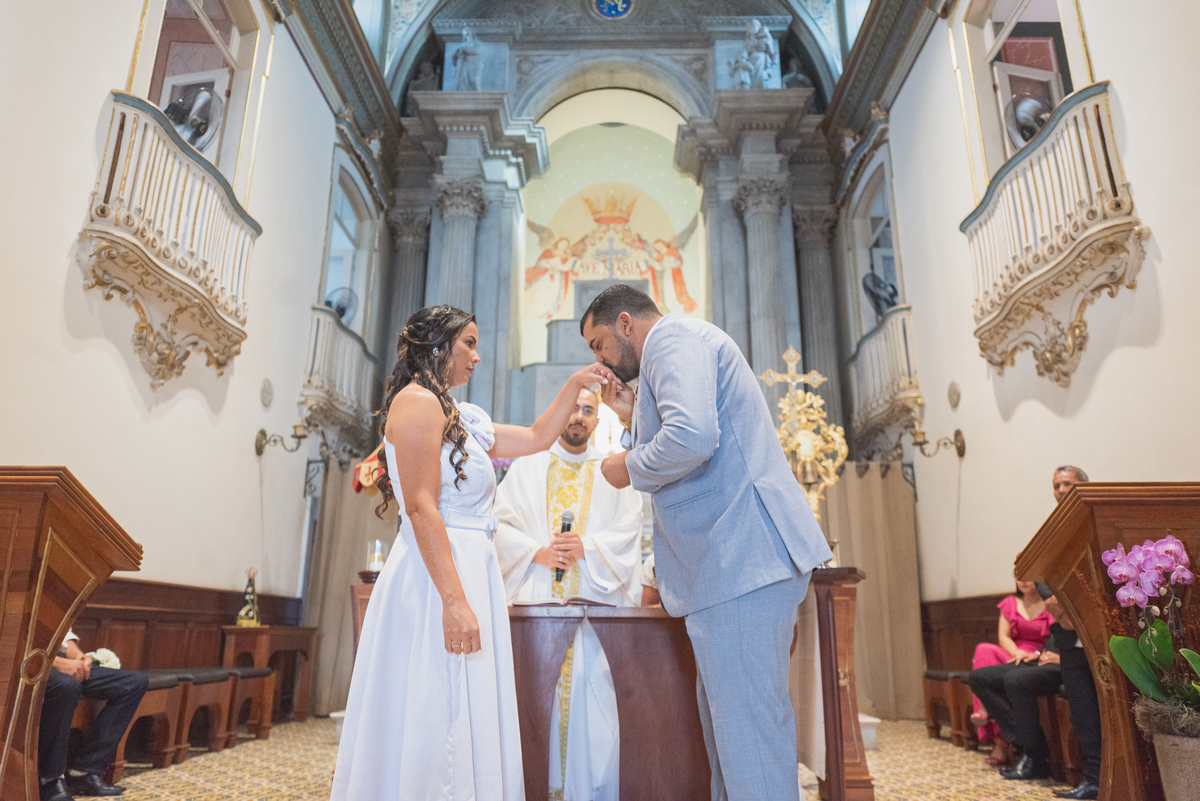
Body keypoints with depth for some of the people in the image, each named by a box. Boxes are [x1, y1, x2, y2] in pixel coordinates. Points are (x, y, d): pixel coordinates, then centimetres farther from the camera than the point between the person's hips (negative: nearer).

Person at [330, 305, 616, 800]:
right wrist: (455, 600, -22)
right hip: (439, 577, -10)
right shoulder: (418, 401, -7)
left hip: (468, 570, 10)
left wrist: (575, 383, 23)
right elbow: (421, 507, -17)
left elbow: (537, 437, 27)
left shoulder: (461, 419, 19)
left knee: (460, 723, 11)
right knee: (437, 722, -5)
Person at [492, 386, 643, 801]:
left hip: (594, 599, 0)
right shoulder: (526, 467, 14)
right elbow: (502, 523, 6)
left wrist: (587, 547, -12)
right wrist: (536, 552, -10)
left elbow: (628, 530, 4)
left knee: (591, 696, -4)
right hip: (534, 597, 0)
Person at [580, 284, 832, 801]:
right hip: (741, 560, 11)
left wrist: (628, 468, -10)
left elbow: (692, 437, -27)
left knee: (748, 724, -5)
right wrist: (633, 417, 19)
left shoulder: (671, 337, -7)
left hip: (741, 559, -11)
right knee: (724, 716, 20)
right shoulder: (687, 344, 25)